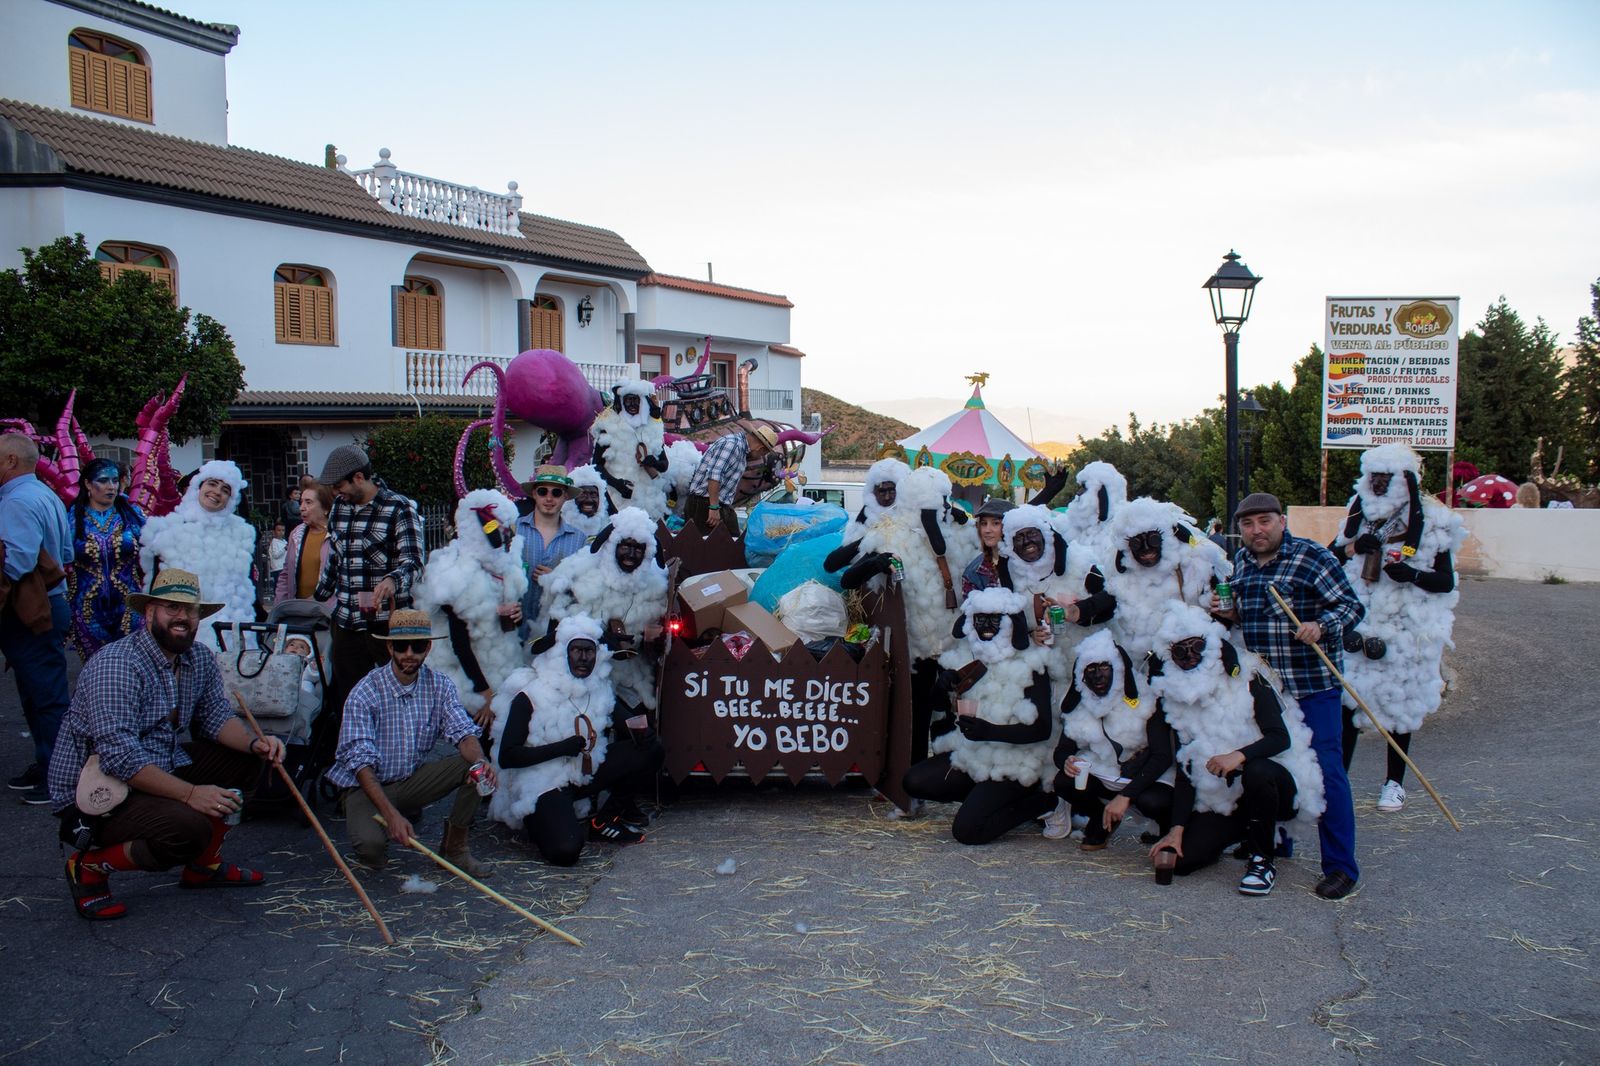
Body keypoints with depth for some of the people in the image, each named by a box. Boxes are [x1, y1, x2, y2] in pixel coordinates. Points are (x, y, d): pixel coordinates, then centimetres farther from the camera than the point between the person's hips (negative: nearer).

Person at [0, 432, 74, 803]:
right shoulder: (46, 495, 16)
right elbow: (66, 555, 21)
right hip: (49, 604, 10)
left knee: (45, 698, -5)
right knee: (42, 696, 17)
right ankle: (45, 769, 26)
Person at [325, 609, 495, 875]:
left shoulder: (439, 685, -5)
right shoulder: (366, 692, -18)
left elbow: (462, 731, -13)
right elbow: (360, 762, -24)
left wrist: (480, 761, -38)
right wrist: (391, 814, -36)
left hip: (413, 780, 4)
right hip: (367, 786, -4)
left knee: (476, 767, -19)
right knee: (370, 844, -34)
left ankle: (454, 847, -2)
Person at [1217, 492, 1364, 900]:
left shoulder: (1312, 556, -10)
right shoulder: (1240, 563, 10)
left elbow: (1352, 605, -12)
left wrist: (1321, 625, -29)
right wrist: (1228, 614, 3)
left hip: (1313, 683, -6)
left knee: (1325, 768, -8)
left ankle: (1340, 866, 0)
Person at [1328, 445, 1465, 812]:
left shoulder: (1431, 522, -3)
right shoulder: (1360, 513, 8)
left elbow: (1446, 582, -2)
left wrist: (1411, 575, -20)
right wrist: (1352, 548, -7)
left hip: (1406, 627, -3)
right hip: (1357, 623, 3)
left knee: (1400, 703, 6)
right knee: (1346, 697, 0)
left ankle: (1394, 782, 19)